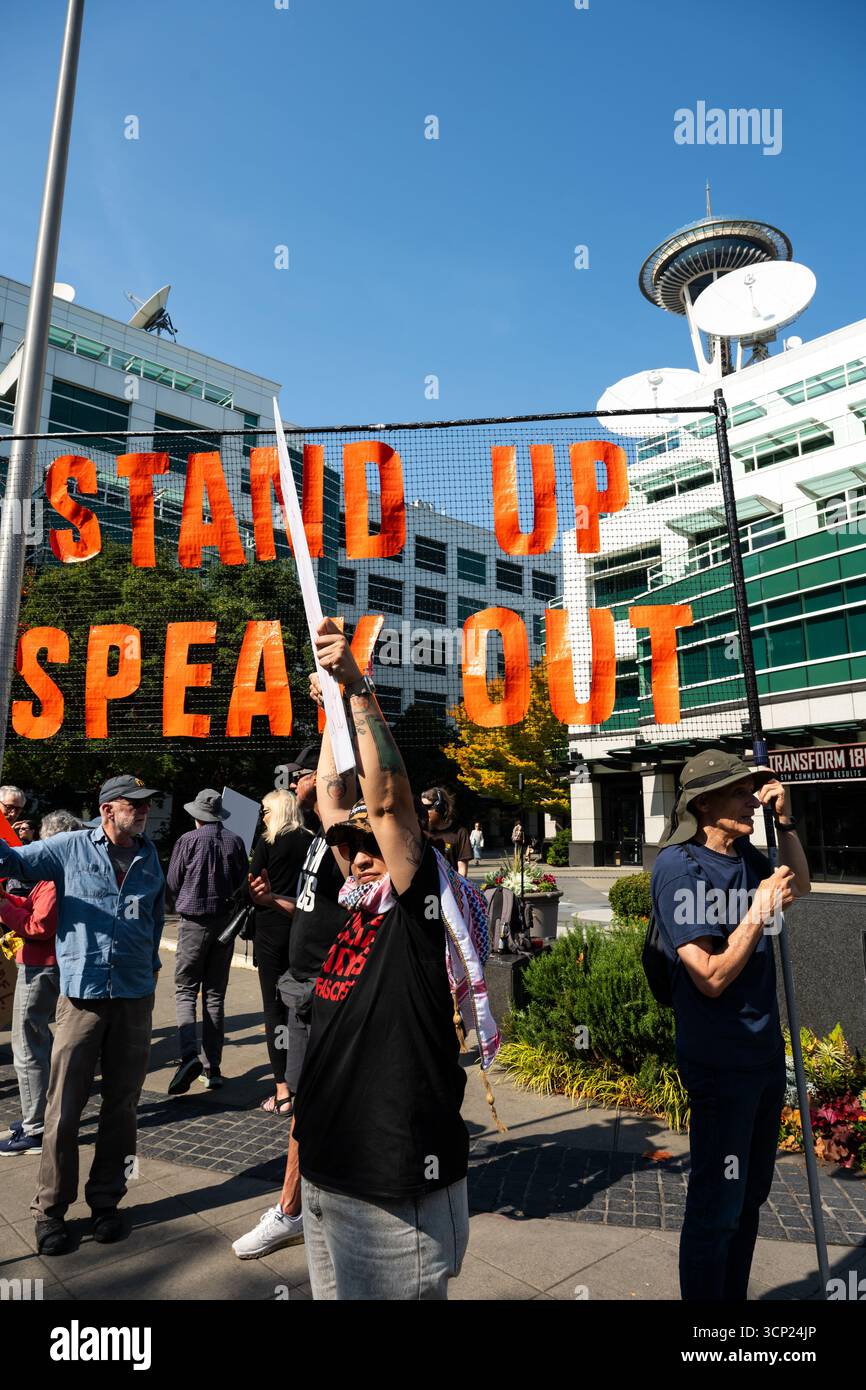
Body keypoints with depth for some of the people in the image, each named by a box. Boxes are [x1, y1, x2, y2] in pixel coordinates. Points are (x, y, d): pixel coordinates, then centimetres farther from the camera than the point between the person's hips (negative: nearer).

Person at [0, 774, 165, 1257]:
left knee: (122, 1106, 11)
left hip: (136, 998, 3)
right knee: (65, 1108, 3)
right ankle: (51, 1209, 21)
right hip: (83, 994, -3)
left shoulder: (150, 855, 9)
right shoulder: (72, 847, -2)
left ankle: (106, 1200, 28)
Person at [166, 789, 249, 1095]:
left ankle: (190, 1055, -16)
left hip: (194, 922, -3)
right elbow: (244, 883, 6)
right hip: (225, 922, 3)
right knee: (215, 994, 10)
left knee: (185, 990, 4)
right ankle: (213, 1067, 12)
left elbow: (173, 883, 1)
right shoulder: (235, 842, -1)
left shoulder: (188, 840, -8)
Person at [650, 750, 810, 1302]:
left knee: (750, 1194, 23)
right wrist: (760, 909, -23)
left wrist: (785, 820, 7)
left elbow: (800, 884, 22)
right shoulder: (679, 867, -22)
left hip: (765, 1049, 8)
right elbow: (712, 977, -24)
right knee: (717, 1208, 5)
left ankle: (735, 1293, 41)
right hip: (721, 1060, -8)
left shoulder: (744, 854, 1)